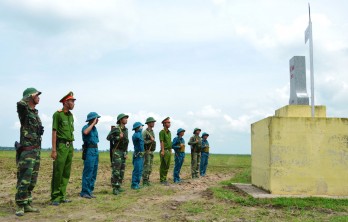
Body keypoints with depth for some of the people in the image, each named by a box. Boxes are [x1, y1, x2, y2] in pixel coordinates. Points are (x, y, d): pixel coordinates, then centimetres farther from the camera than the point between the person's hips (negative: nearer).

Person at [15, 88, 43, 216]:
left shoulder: (36, 112, 16)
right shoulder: (24, 110, -8)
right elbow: (20, 103, -34)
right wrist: (31, 95, -15)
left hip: (36, 150, 8)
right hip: (27, 150, -8)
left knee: (32, 180, 10)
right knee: (24, 179, -7)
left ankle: (27, 205, 17)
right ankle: (20, 206, 0)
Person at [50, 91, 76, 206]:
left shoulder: (70, 115, 15)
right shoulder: (58, 114, -6)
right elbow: (54, 132, -10)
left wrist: (72, 148, 16)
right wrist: (53, 150, -15)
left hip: (69, 146, 7)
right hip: (61, 145, -7)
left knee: (66, 173, 8)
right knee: (58, 172, -5)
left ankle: (62, 196, 15)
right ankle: (55, 197, 2)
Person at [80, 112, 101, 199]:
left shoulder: (95, 128, 17)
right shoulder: (86, 127, -8)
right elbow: (85, 132, -33)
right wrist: (93, 123, -23)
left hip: (95, 151, 9)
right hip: (89, 151, -9)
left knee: (94, 173, 10)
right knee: (88, 172, -9)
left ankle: (90, 191, 16)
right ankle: (84, 192, -4)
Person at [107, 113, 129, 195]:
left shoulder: (126, 129, 13)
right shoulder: (115, 129, -9)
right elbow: (108, 137, -15)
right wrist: (118, 137, -19)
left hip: (124, 152, 8)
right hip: (117, 151, -8)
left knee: (122, 171, 9)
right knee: (116, 171, -9)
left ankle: (118, 186, 16)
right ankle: (114, 188, -7)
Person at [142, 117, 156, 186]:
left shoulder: (152, 132, 15)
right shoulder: (145, 132, -11)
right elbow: (142, 142, -19)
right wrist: (150, 141, -22)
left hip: (151, 151, 8)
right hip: (146, 151, -8)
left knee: (150, 167, 9)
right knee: (146, 167, -8)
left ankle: (147, 180, 15)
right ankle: (144, 181, -4)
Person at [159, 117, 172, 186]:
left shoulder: (169, 132, 16)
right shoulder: (162, 132, -9)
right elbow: (162, 142, -15)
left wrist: (170, 151, 16)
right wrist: (162, 151, -20)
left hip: (169, 151, 8)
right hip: (164, 151, -8)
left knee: (167, 166, 11)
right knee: (163, 166, -4)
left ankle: (164, 179, 18)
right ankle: (162, 180, 1)